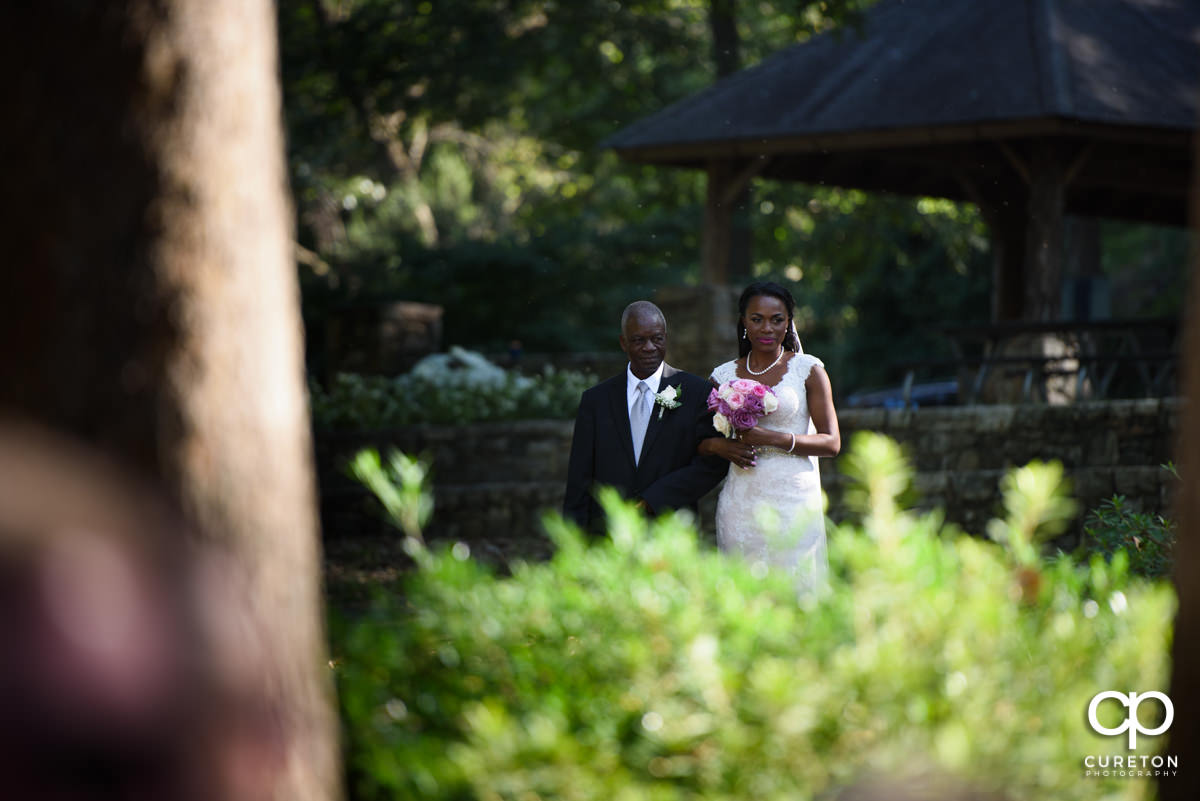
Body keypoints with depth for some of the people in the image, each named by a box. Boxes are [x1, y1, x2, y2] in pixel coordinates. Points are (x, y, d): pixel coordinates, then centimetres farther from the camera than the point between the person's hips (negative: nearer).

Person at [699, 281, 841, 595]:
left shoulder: (807, 369, 3)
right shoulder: (725, 375, 11)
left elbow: (831, 442, -1)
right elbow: (698, 442, 17)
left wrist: (775, 439, -13)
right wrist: (718, 445, -5)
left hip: (793, 499, -2)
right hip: (740, 504, 2)